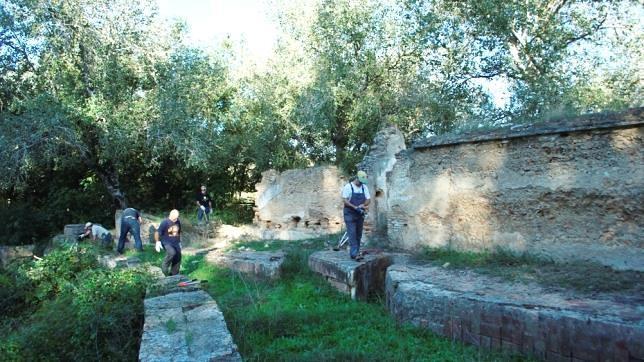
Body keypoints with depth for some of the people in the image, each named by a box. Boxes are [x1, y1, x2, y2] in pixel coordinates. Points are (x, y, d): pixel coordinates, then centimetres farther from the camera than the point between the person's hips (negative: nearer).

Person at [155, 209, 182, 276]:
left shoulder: (178, 222, 4)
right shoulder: (165, 222, -14)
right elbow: (157, 233, -10)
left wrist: (179, 242, 21)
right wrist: (158, 242, -16)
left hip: (176, 243, 6)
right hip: (166, 243, -6)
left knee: (178, 258, 2)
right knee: (172, 252, -33)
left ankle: (174, 275, 17)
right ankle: (164, 266, -8)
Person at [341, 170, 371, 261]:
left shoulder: (364, 187, 7)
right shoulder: (348, 187, -8)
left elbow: (368, 199, 4)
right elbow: (344, 200, -13)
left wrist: (363, 205, -18)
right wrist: (355, 207, -23)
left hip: (360, 214, 6)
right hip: (350, 214, -5)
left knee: (358, 234, 8)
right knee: (352, 233, -12)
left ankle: (355, 252, 16)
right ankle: (354, 254, -15)